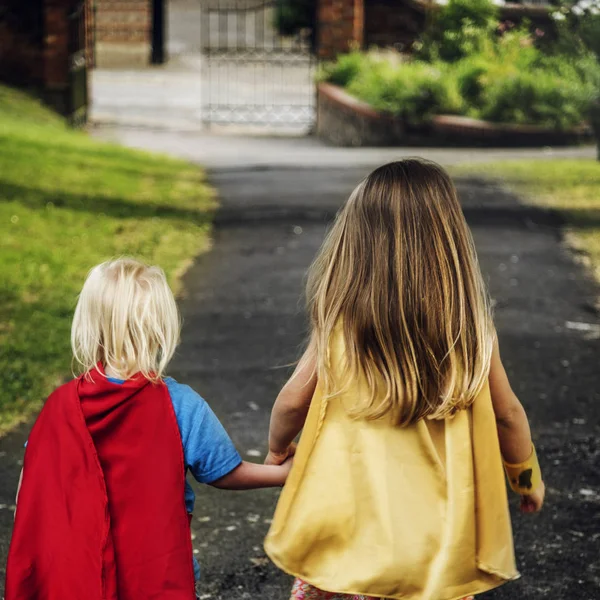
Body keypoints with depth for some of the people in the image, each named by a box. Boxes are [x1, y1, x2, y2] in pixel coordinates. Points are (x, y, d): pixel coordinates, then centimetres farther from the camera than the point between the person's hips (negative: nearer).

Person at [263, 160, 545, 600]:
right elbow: (507, 414, 1)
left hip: (346, 526, 0)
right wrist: (528, 478, 20)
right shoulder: (470, 326, -11)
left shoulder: (340, 320, -12)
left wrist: (278, 450, 21)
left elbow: (293, 401, -1)